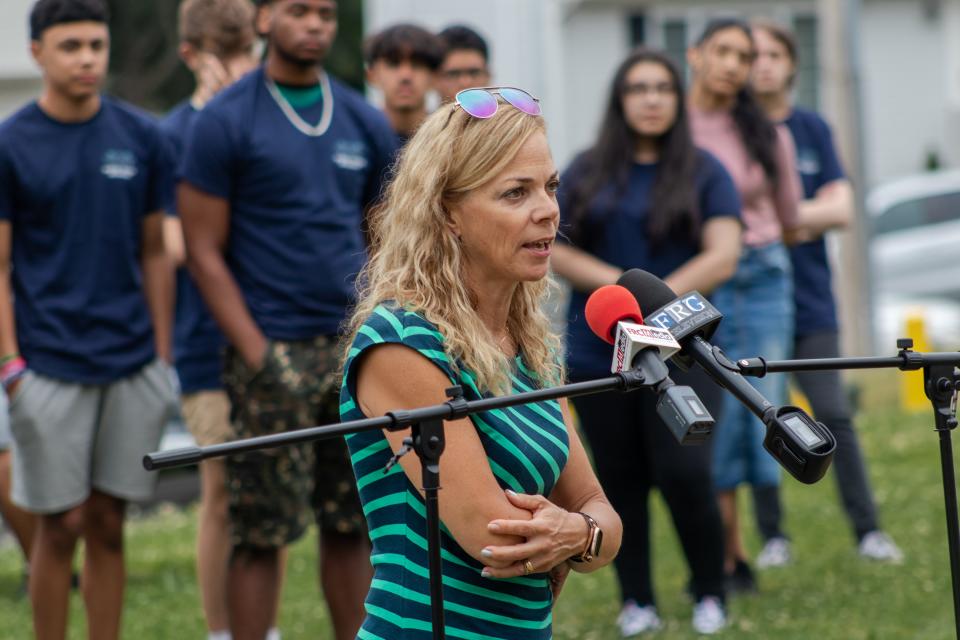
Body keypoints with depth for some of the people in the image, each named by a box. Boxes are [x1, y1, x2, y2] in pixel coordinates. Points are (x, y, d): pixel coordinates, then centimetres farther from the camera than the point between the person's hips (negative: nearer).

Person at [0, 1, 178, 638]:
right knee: (61, 526, 1)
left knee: (109, 525, 7)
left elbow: (154, 254, 11)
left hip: (131, 367, 3)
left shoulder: (142, 139, 6)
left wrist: (163, 358, 7)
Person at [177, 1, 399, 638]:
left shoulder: (365, 124, 12)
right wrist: (257, 355, -12)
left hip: (356, 349, 5)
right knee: (262, 534, -4)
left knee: (353, 524, 6)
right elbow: (204, 252, -4)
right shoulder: (226, 122, -2)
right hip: (274, 351, -4)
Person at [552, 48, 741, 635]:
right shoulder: (587, 173, 10)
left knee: (684, 473, -12)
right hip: (598, 355, 3)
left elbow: (722, 258, -6)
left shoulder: (704, 174, 4)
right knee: (621, 480, 5)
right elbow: (558, 251, 3)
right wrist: (622, 284, -11)